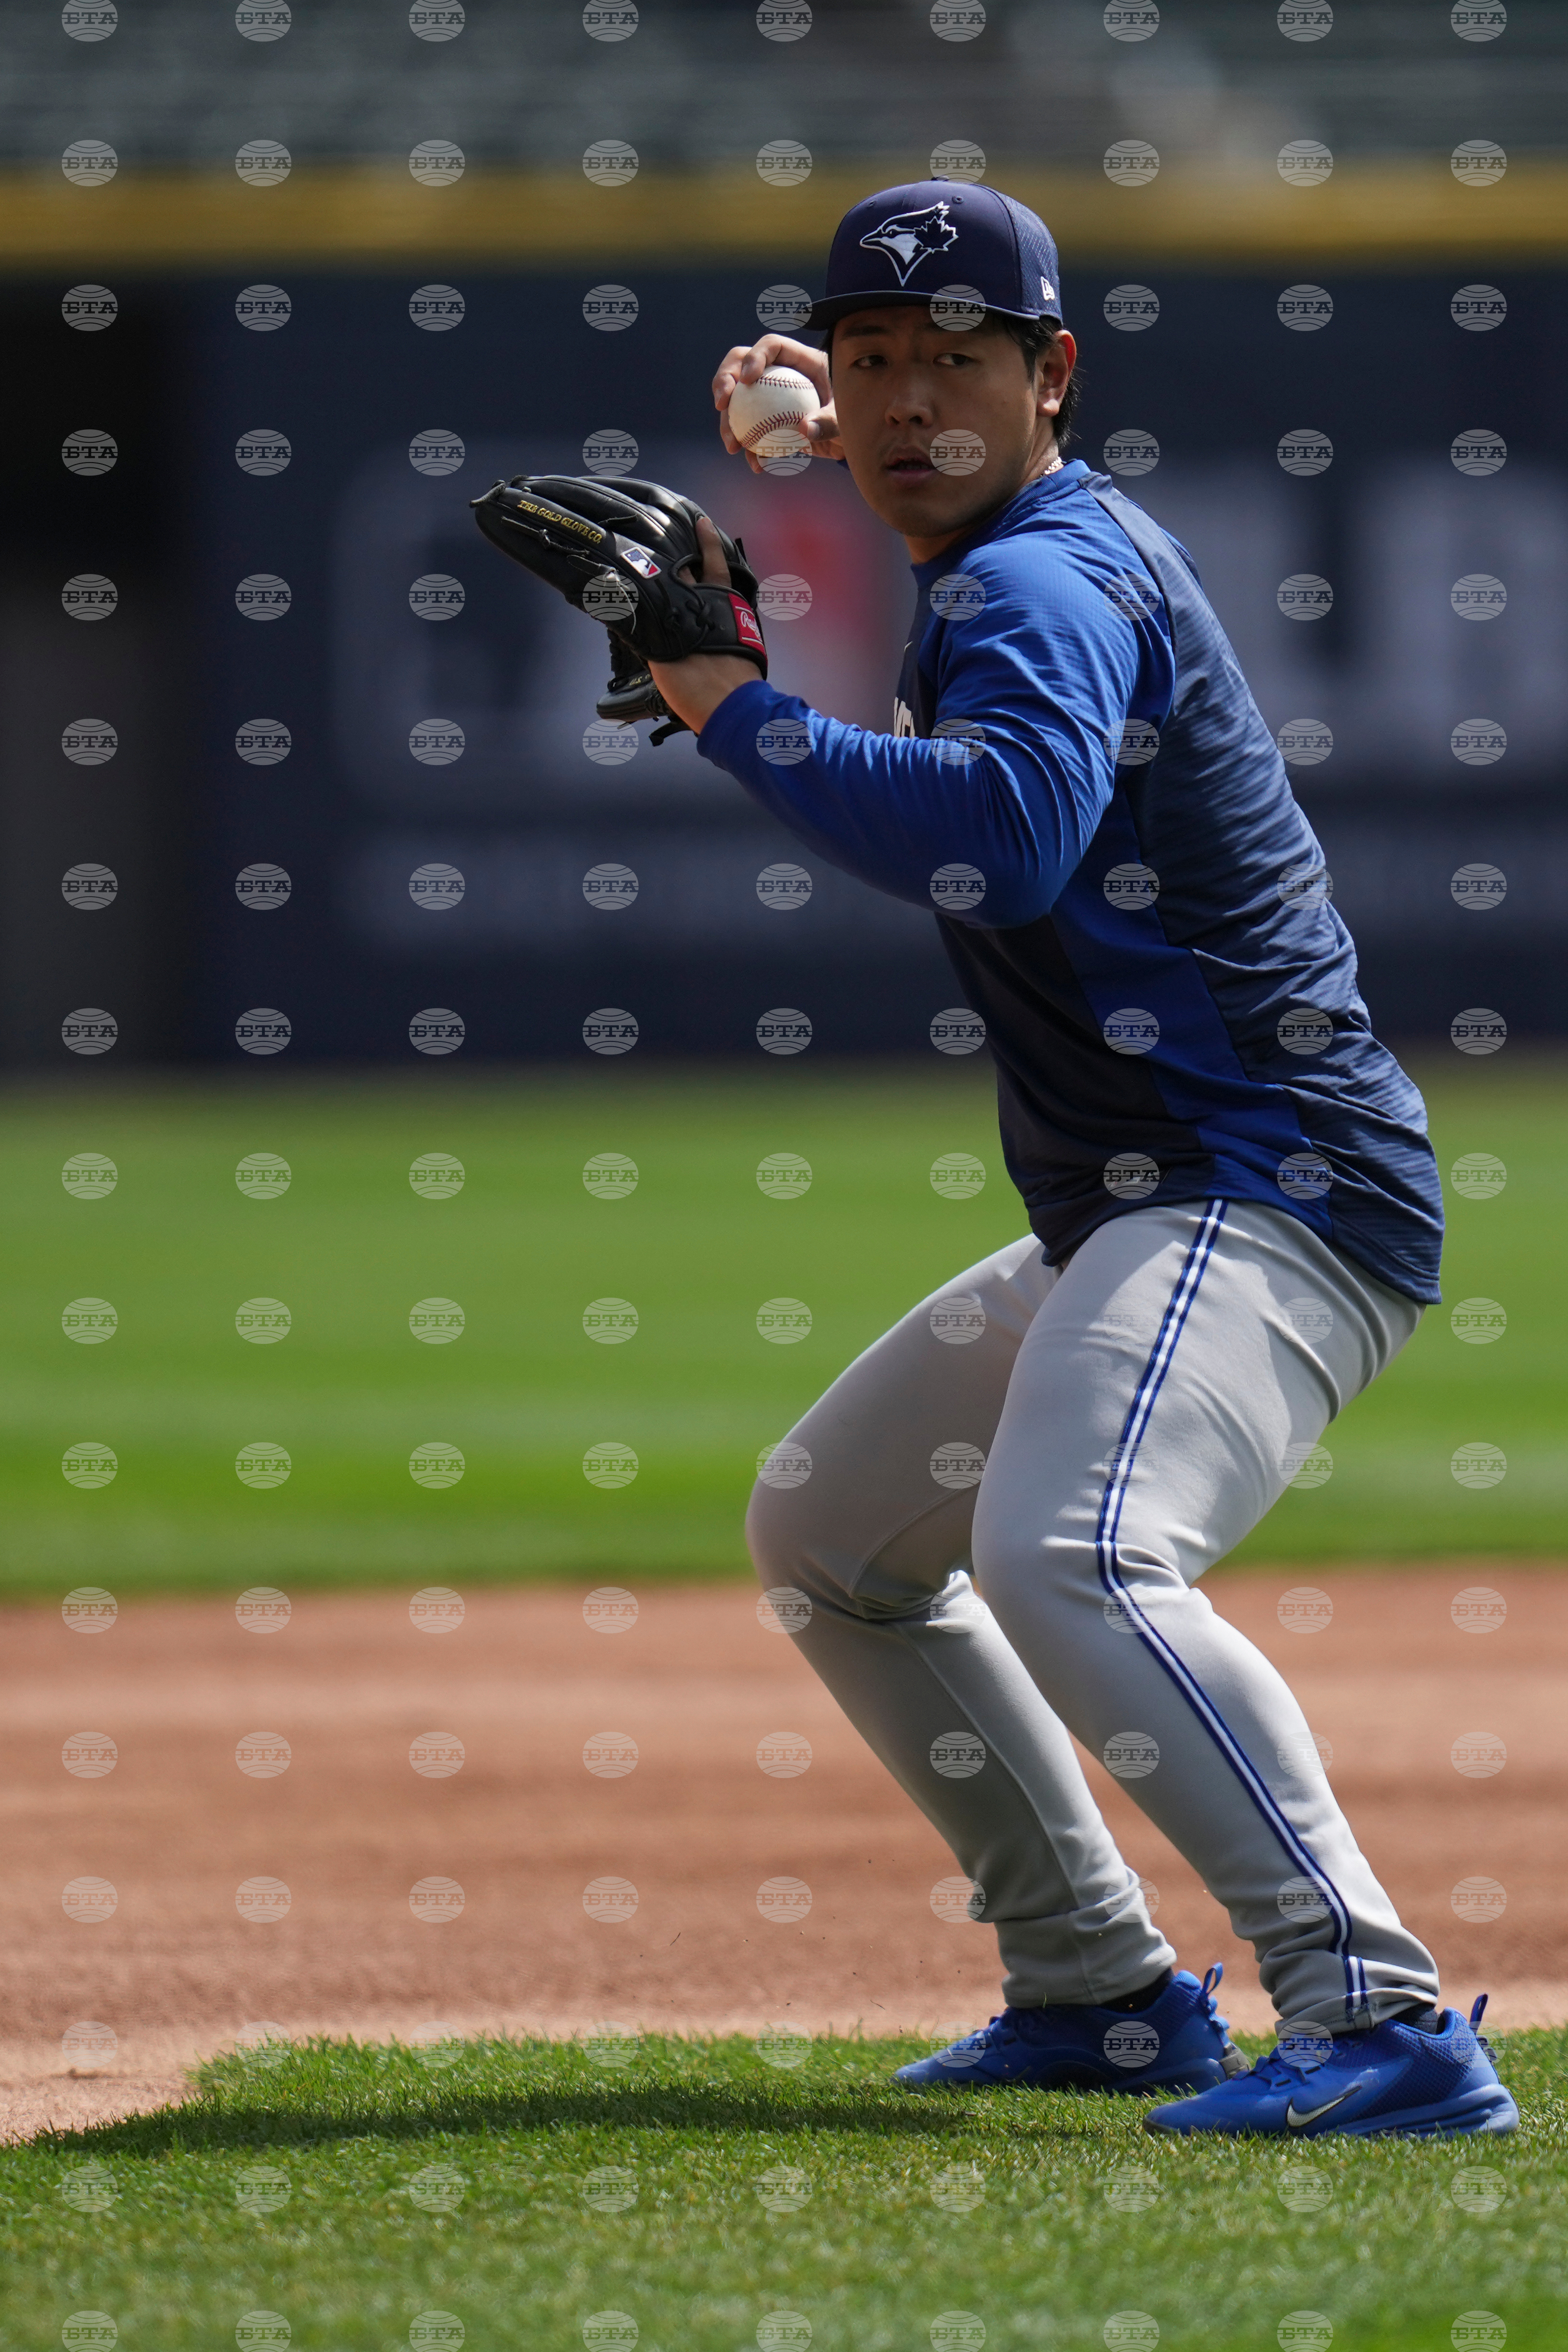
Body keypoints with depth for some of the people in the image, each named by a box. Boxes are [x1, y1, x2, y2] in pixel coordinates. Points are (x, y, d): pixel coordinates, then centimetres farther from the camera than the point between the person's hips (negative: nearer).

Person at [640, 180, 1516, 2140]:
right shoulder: (1046, 552, 16)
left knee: (1063, 1558, -35)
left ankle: (1378, 2018, -43)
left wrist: (730, 707, -30)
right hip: (1134, 1229, 12)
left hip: (1270, 1198, -12)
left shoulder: (1041, 580, -15)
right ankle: (1103, 1995, 24)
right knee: (828, 1538, 25)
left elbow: (1009, 836, -37)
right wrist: (810, 449, 31)